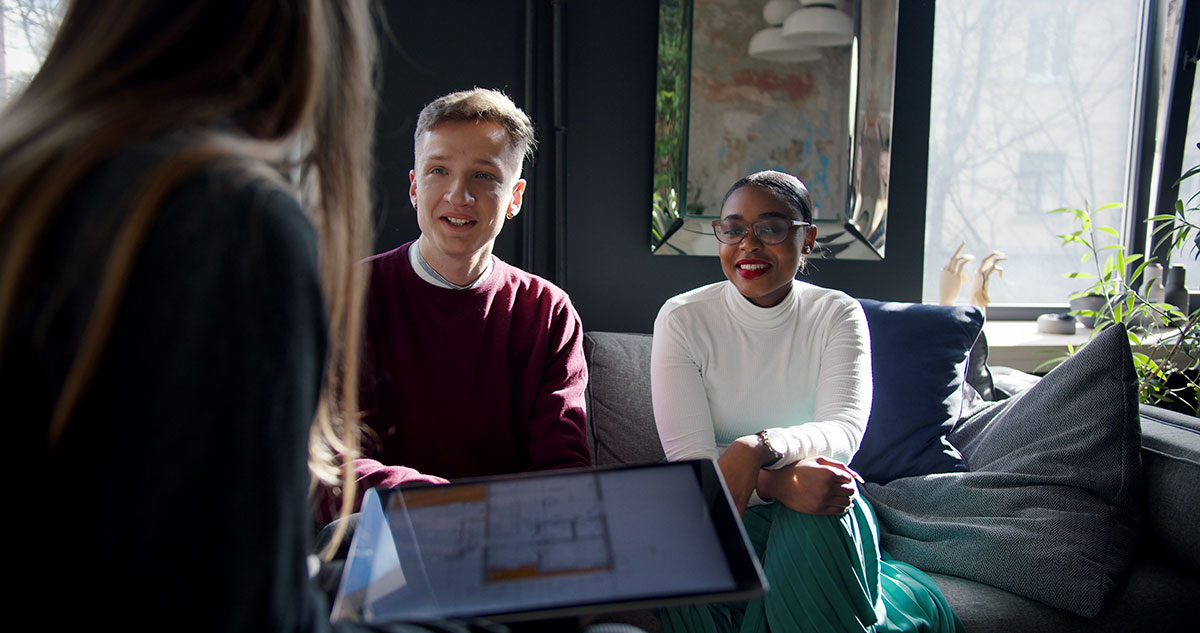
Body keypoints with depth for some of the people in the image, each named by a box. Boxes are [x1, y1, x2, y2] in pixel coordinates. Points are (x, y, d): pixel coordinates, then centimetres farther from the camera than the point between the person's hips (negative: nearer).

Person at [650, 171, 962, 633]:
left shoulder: (838, 315, -1)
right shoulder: (682, 319, -6)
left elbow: (845, 430, -17)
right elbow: (687, 458, -14)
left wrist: (757, 448, -38)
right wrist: (776, 481, -33)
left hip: (817, 511, 0)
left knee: (821, 520, -36)